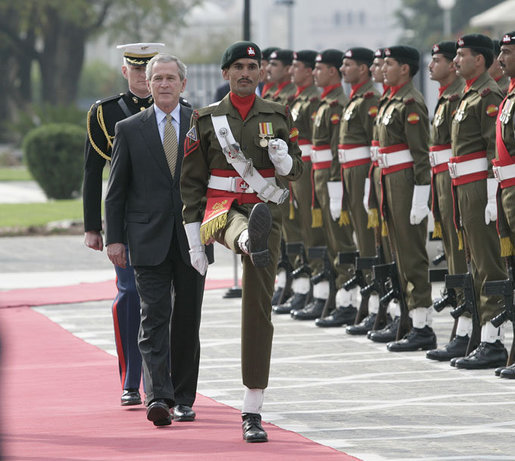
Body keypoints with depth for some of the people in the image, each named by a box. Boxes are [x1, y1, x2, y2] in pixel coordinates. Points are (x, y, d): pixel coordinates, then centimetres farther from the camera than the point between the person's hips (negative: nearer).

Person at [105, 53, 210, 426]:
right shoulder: (129, 130, 5)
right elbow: (115, 190, 6)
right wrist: (114, 238, -1)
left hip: (192, 238, 1)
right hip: (149, 240, -1)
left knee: (188, 320, 6)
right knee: (154, 317, -11)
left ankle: (184, 398, 16)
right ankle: (158, 396, -19)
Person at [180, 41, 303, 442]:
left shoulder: (278, 116, 9)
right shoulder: (206, 119, 5)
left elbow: (296, 170, 13)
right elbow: (191, 181, 5)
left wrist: (284, 159, -13)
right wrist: (194, 238, -1)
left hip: (267, 212, 1)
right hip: (222, 210, -1)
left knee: (258, 307, -2)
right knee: (244, 225, -41)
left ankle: (253, 411, 2)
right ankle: (252, 243, -82)